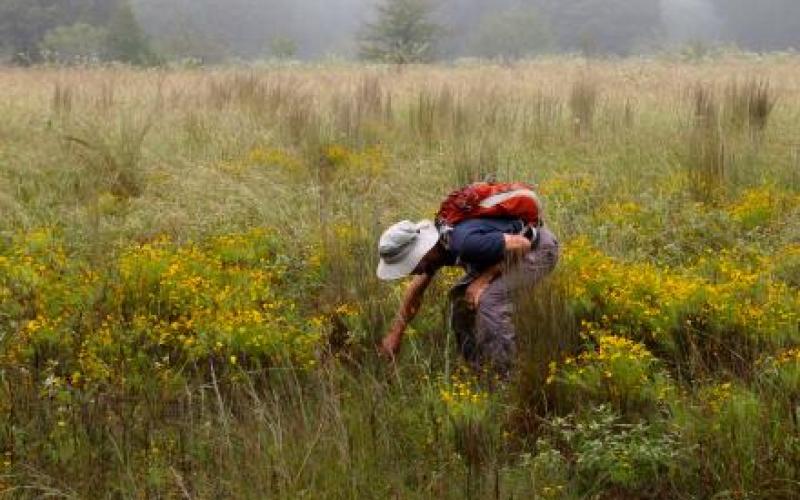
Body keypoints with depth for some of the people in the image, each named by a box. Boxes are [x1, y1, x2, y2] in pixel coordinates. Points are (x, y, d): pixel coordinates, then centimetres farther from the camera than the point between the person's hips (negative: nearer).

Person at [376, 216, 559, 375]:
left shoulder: (465, 243, -35)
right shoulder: (436, 244, -5)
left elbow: (522, 244, -29)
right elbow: (416, 289, 11)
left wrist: (484, 278, -24)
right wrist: (395, 333, 13)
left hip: (539, 249, -9)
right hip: (513, 254, 9)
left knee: (488, 297, -26)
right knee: (460, 296, 3)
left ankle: (503, 375, -15)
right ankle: (475, 368, 14)